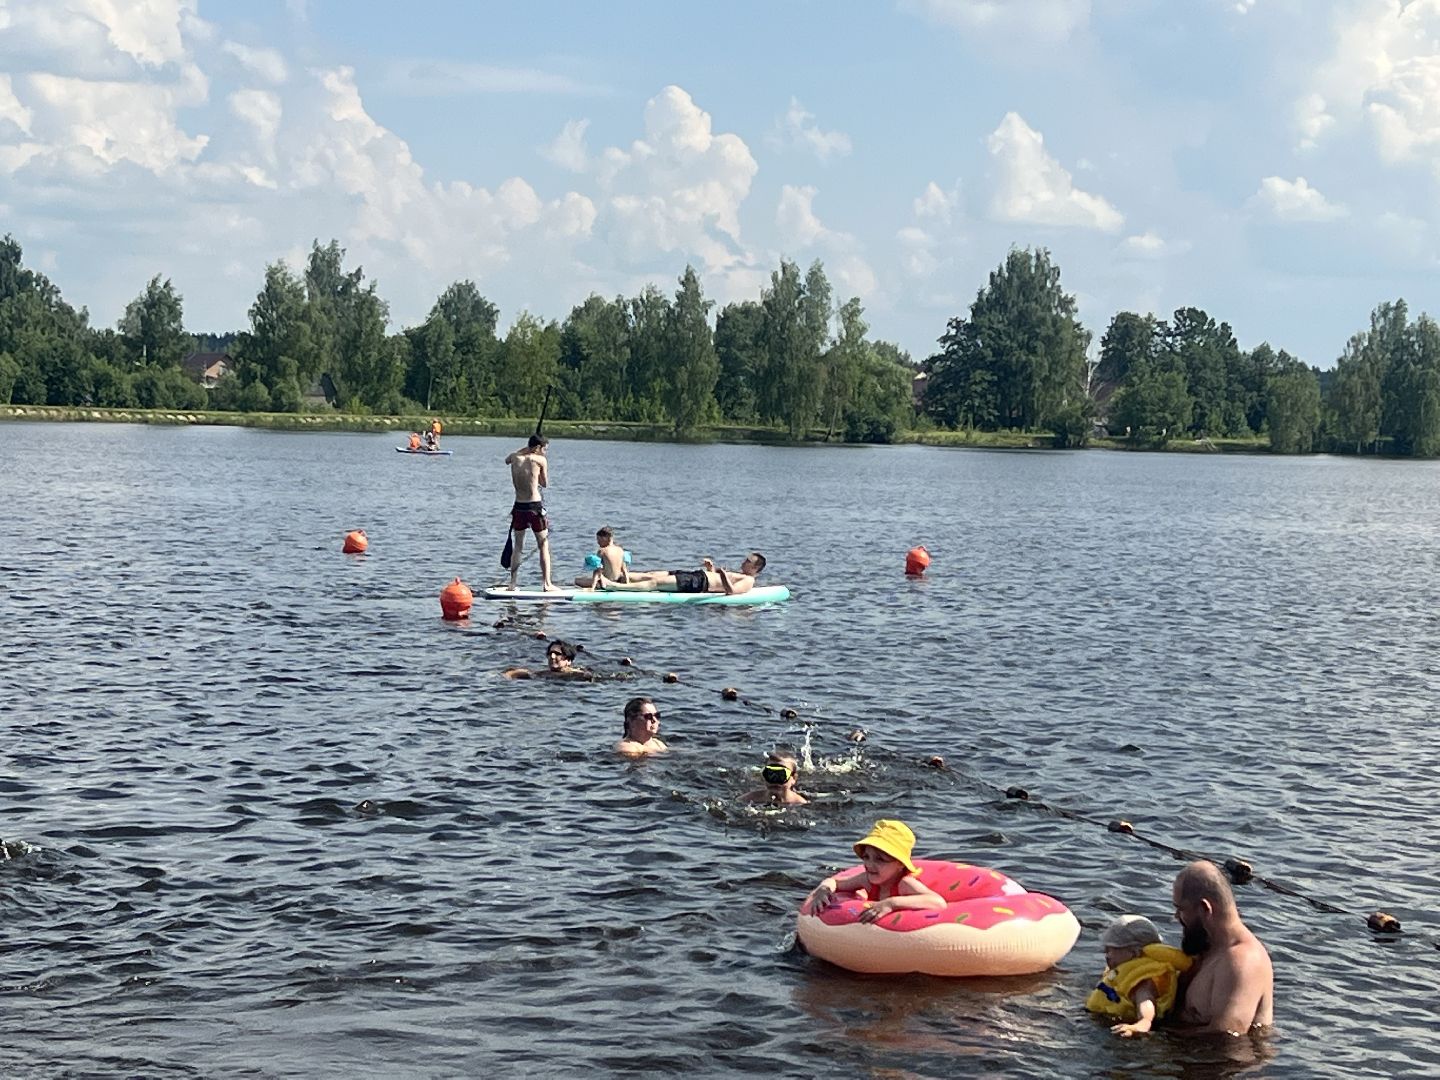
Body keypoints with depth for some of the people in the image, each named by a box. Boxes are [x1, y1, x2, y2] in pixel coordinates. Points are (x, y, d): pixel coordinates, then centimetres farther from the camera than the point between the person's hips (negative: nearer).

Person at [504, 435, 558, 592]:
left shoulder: (514, 457, 5)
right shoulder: (540, 460, -6)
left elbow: (507, 460, 32)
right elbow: (545, 484, 5)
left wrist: (526, 448, 31)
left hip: (518, 507, 4)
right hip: (535, 507, -4)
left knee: (517, 547, 14)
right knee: (544, 546, 4)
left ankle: (512, 584, 12)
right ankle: (547, 584, 2)